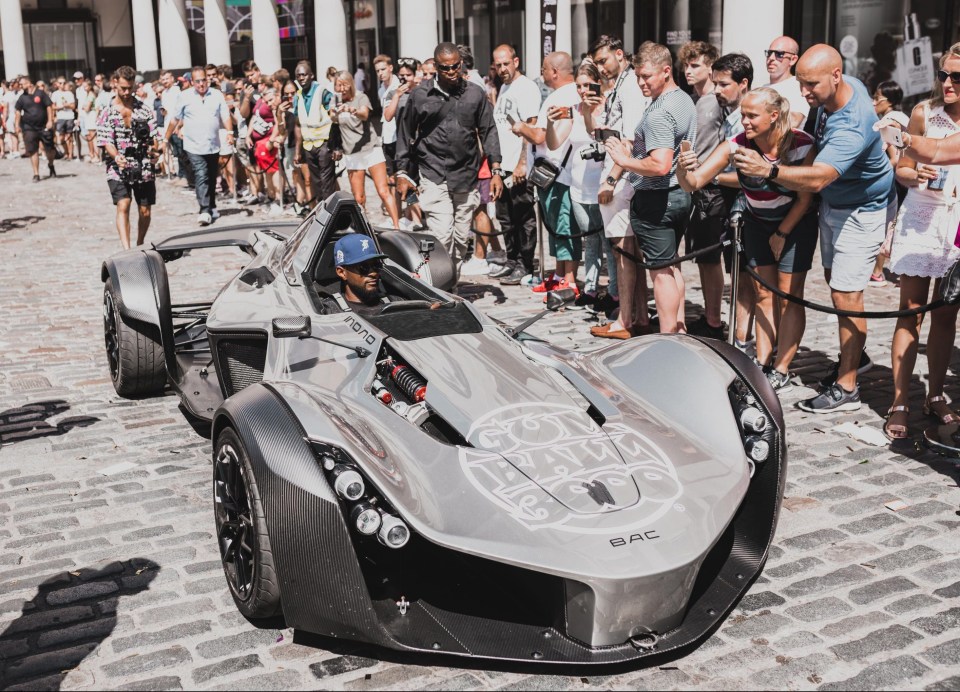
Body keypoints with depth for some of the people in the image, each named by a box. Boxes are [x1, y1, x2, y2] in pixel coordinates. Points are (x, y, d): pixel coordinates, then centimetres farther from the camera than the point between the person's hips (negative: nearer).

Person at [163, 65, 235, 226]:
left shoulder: (217, 95, 4)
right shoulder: (185, 97, 0)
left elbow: (225, 116, 0)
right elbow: (175, 119, 5)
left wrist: (230, 132, -18)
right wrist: (165, 139, 7)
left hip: (213, 146, 3)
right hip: (194, 147, -3)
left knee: (212, 179, 14)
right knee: (201, 177, -15)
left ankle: (212, 208, 29)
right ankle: (205, 211, -21)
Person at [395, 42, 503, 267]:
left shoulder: (475, 94, 5)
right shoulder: (420, 95, 1)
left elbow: (488, 131, 9)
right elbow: (405, 134, 8)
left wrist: (496, 170, 3)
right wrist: (402, 173, 7)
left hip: (467, 176, 3)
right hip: (433, 176, -2)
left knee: (461, 237, 8)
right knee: (442, 235, -14)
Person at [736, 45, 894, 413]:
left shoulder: (851, 127, -37)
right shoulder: (840, 88, -9)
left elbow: (817, 178, -50)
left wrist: (768, 170, -62)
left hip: (862, 210, -9)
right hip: (833, 203, 10)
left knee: (845, 293, -10)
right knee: (834, 278, 19)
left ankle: (846, 388, -2)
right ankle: (854, 353, 38)